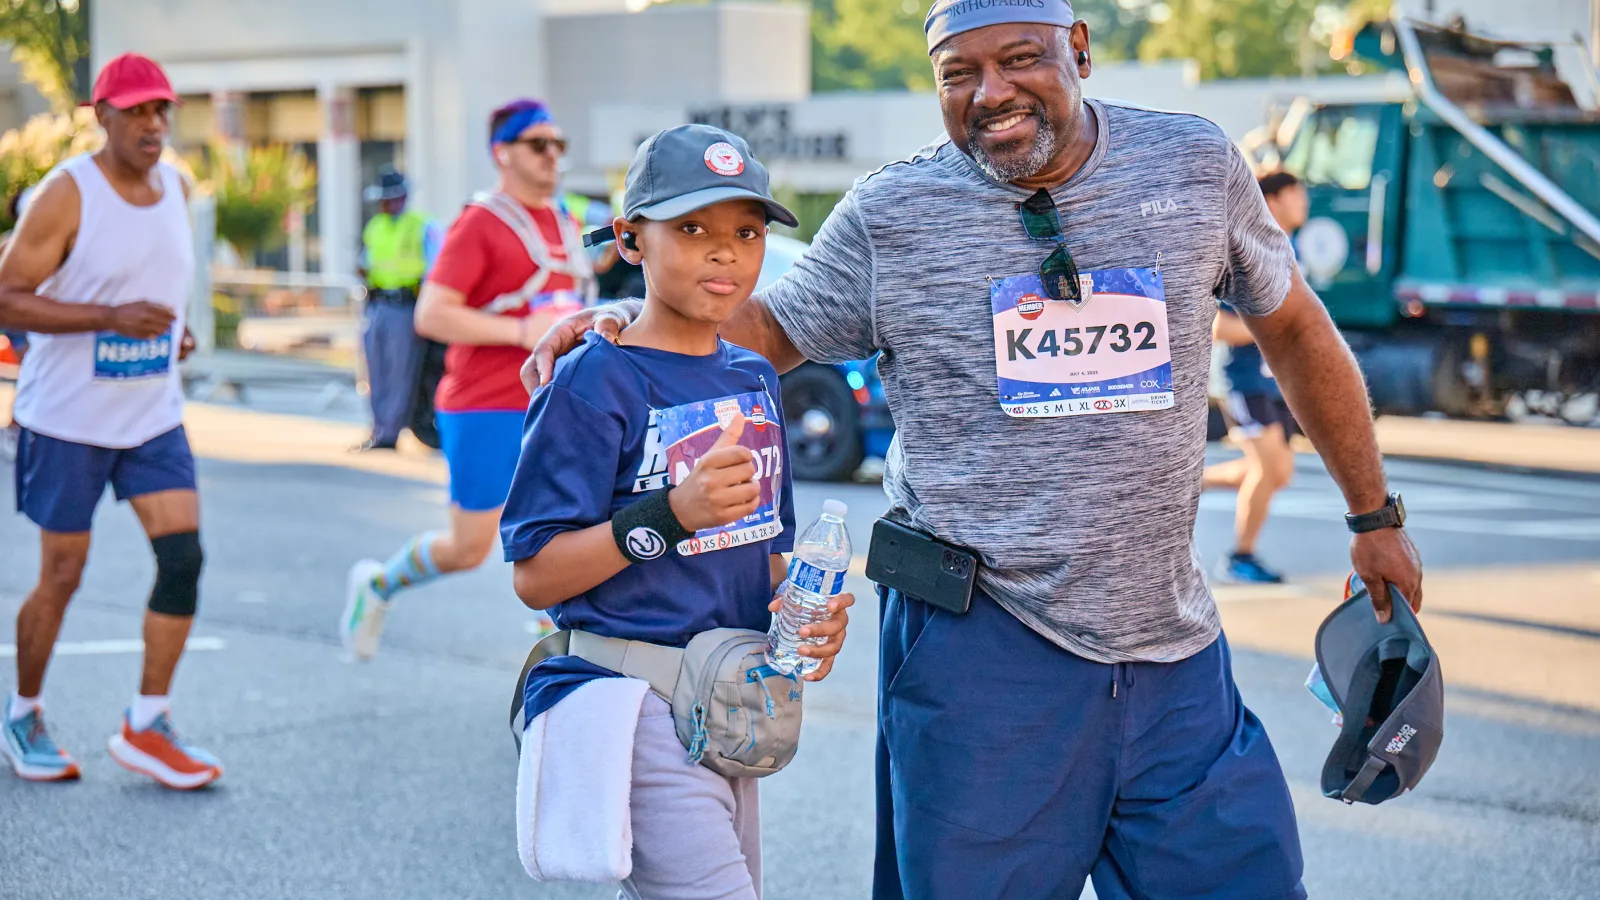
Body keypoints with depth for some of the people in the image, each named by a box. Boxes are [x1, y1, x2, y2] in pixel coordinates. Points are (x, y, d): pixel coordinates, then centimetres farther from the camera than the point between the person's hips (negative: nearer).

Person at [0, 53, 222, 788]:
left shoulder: (175, 188, 5)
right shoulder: (66, 195, -15)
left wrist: (174, 329, 6)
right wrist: (112, 318, -27)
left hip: (154, 416, 5)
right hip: (69, 419, -5)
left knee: (183, 556, -6)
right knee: (62, 575, 4)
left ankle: (146, 726, 4)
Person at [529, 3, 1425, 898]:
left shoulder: (1197, 166, 3)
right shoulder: (890, 213, 0)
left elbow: (1294, 327, 15)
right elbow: (772, 327, 12)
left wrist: (1375, 514, 20)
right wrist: (627, 313, -6)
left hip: (1172, 651, 2)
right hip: (978, 647, -1)